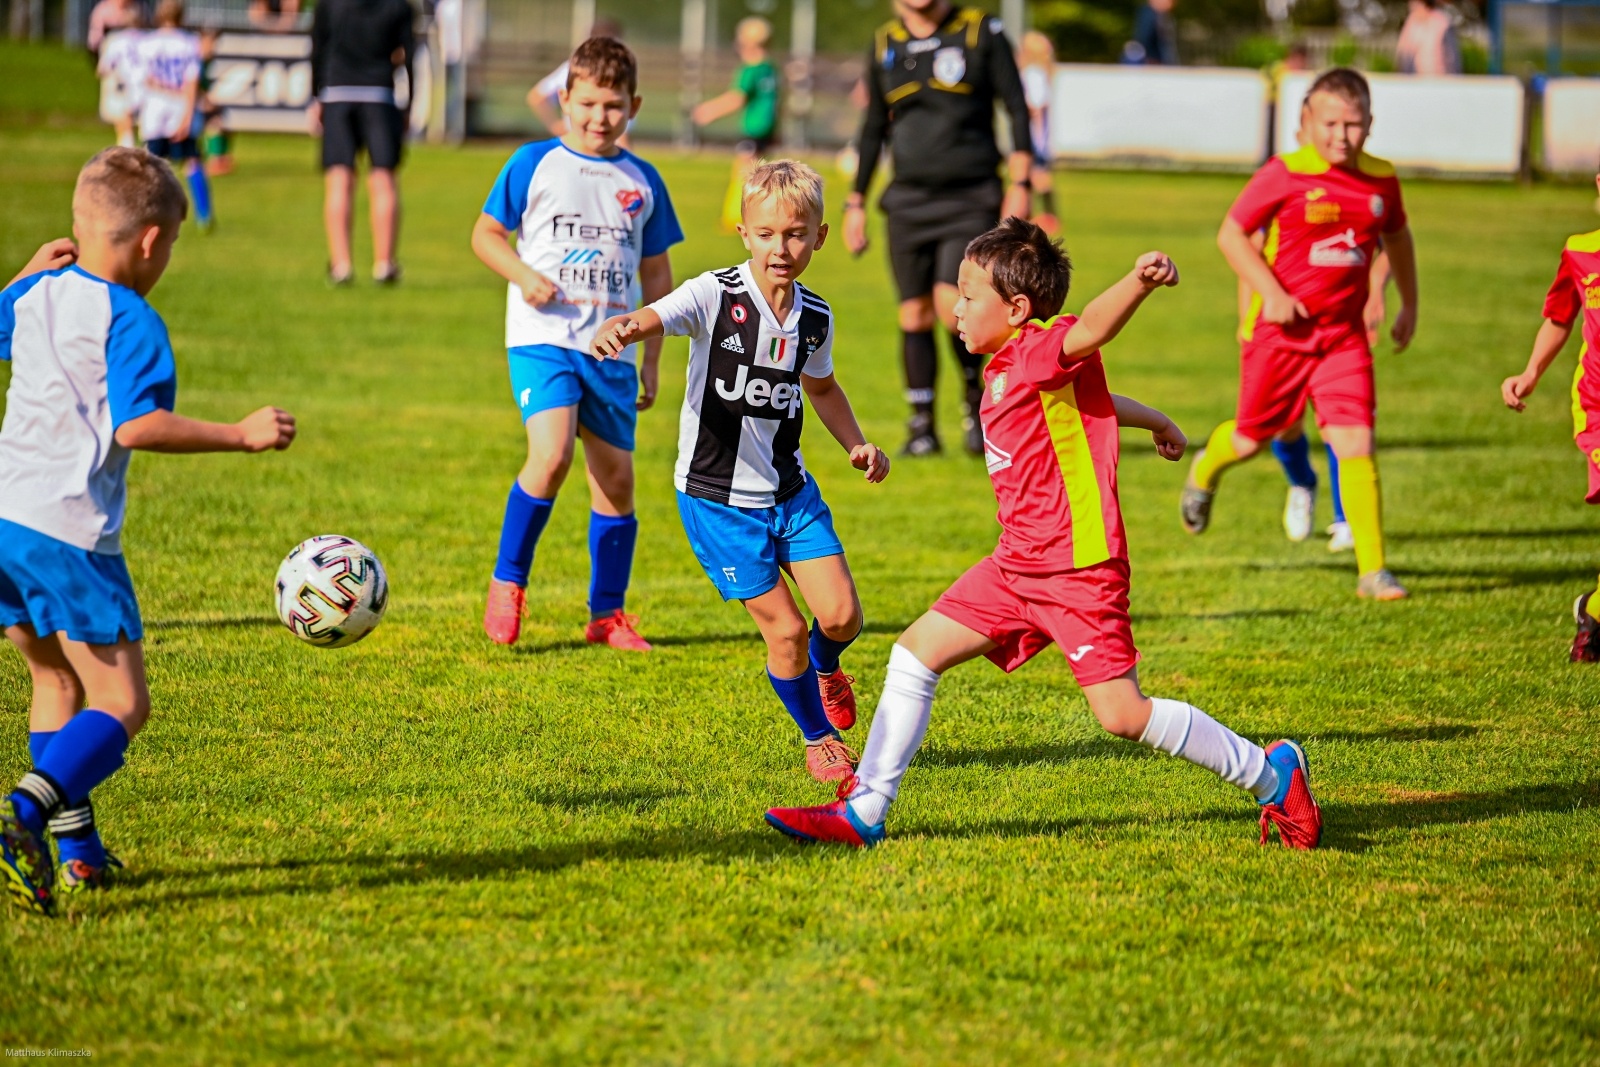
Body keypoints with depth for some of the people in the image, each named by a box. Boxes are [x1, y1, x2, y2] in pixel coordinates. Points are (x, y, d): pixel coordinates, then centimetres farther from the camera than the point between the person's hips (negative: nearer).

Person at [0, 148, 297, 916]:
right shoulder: (130, 322, -9)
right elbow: (137, 427, -20)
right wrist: (241, 435, -16)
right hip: (70, 531, -8)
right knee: (120, 703, -3)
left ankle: (78, 849, 21)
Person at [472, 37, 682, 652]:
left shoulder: (642, 181, 10)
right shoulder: (535, 164, 1)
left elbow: (656, 273, 17)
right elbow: (485, 234, 6)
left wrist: (652, 360, 15)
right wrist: (523, 275, -14)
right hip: (542, 339, -4)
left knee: (615, 474, 5)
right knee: (552, 454, -22)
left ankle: (607, 613, 17)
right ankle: (507, 584, -6)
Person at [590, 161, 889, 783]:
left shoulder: (815, 318, 1)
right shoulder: (716, 296, -16)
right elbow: (652, 318, -35)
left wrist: (856, 445, 7)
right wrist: (619, 330, -58)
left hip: (790, 489, 4)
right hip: (718, 496, -4)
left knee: (842, 614, -3)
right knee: (784, 629, -4)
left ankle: (825, 669, 35)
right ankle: (819, 739, 21)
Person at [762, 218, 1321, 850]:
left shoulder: (1041, 350, -13)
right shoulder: (1005, 370, 14)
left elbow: (1092, 331, -37)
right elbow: (1098, 401, 32)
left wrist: (1140, 282, -58)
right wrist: (1156, 421, 50)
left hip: (1078, 570, -10)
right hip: (1020, 566, 10)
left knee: (1123, 715, -11)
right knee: (916, 652, 7)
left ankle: (1271, 775, 5)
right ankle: (864, 810, 14)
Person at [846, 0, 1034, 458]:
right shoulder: (885, 43, 10)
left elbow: (1017, 109, 1)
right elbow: (873, 129, 19)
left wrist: (1020, 184, -8)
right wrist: (856, 202, 17)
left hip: (972, 199, -4)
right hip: (908, 202, 4)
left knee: (951, 307, -17)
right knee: (915, 314, 1)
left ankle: (977, 402, 7)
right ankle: (922, 426, 12)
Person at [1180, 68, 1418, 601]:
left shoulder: (1381, 180, 2)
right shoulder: (1285, 175, -12)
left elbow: (1397, 237, 22)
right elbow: (1231, 234, -8)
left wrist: (1409, 305, 24)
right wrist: (1270, 292, -18)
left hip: (1343, 333, 2)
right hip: (1279, 329, -2)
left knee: (1355, 442, -10)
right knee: (1253, 438, 13)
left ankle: (1373, 569, -6)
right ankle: (1205, 469, 51)